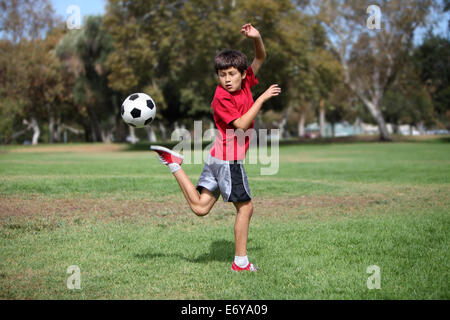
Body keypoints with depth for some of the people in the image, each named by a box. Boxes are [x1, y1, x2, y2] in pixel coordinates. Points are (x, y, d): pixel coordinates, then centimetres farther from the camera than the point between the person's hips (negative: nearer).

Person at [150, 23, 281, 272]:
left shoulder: (245, 84, 6)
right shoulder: (221, 98, -15)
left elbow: (260, 58, 12)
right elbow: (241, 124, -23)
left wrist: (256, 38, -7)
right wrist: (262, 98, -19)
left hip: (217, 157, 8)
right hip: (228, 160, -8)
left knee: (200, 207, 10)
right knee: (245, 207, 2)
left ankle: (173, 162, 10)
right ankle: (241, 262, 11)